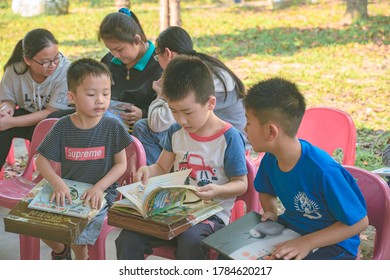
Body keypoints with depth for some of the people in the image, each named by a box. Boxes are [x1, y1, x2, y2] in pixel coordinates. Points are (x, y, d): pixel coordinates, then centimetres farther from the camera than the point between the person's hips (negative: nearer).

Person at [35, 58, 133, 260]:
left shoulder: (113, 127, -8)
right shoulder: (63, 127, -4)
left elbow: (121, 164, -4)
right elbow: (42, 160, 0)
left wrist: (99, 187, -19)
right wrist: (57, 183, -18)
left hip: (101, 192, -3)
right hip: (67, 191, 3)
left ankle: (81, 260, 13)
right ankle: (60, 251, 23)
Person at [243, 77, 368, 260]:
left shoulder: (323, 170, -30)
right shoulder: (270, 159, -6)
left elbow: (360, 221, -22)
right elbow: (266, 190, 18)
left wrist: (307, 242, -27)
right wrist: (271, 212, -4)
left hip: (333, 243, -7)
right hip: (291, 227, 7)